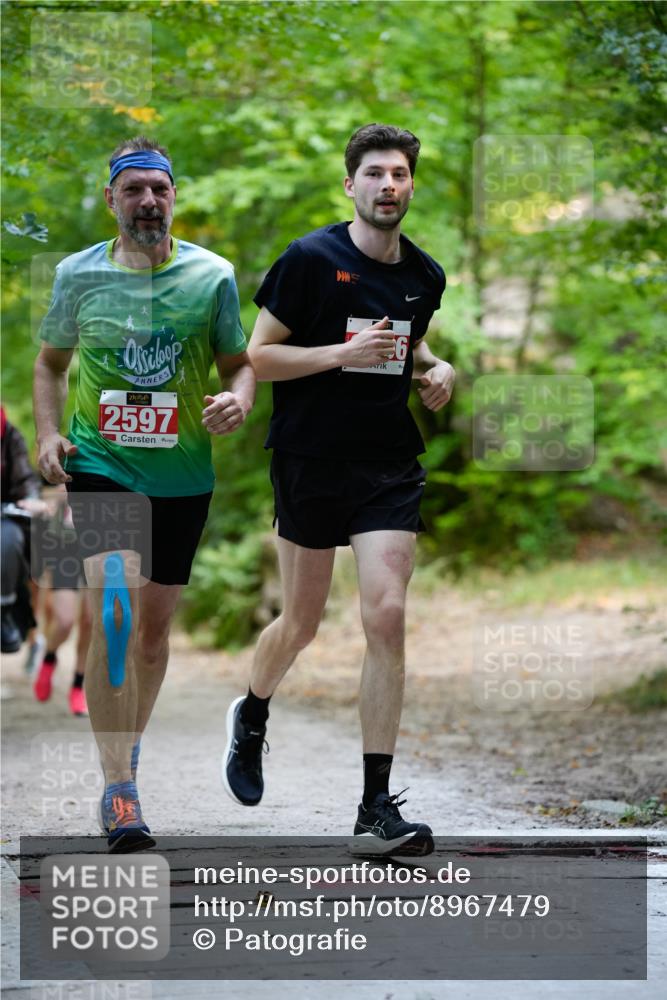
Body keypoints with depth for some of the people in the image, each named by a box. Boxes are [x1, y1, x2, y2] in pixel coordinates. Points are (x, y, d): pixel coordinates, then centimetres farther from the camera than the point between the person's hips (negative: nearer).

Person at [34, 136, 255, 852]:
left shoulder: (212, 275, 1)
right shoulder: (77, 274, 2)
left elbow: (240, 362, 8)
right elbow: (50, 362, 15)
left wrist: (239, 399, -14)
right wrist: (48, 435, 0)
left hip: (183, 472, 2)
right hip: (101, 464, -2)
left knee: (155, 624, 12)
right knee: (113, 607, -21)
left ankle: (128, 752, 36)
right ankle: (118, 786, -20)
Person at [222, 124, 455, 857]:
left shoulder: (425, 275, 7)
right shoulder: (310, 259, -8)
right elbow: (257, 358, -8)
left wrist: (436, 370, 5)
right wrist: (342, 353, -19)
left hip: (391, 466, 3)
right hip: (311, 461, -3)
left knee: (386, 617, -11)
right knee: (301, 624, 9)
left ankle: (376, 810, -9)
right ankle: (251, 718, 44)